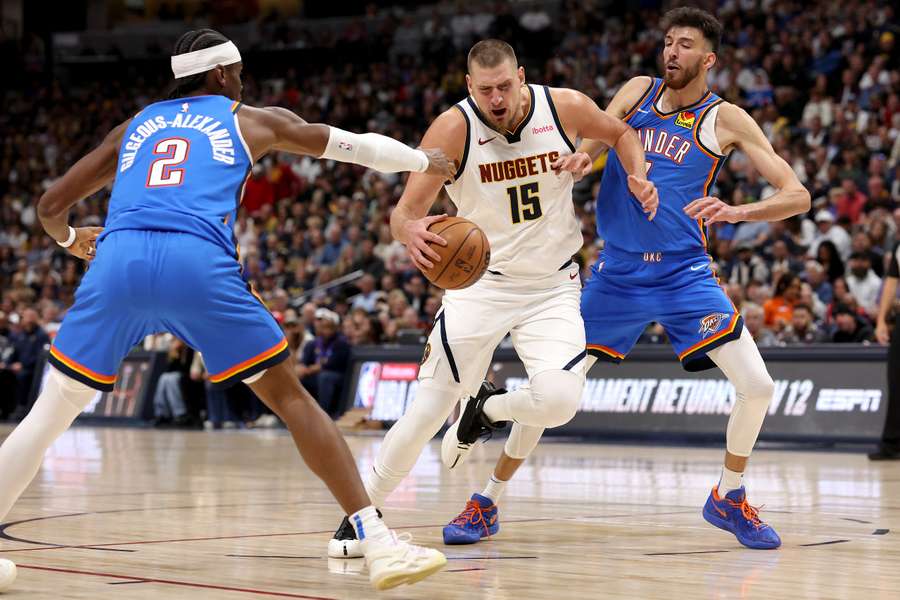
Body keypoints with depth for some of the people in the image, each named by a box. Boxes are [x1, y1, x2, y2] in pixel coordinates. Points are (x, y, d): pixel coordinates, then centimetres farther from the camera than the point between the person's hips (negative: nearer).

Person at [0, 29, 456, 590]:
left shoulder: (136, 126, 32)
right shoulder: (253, 120, 27)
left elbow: (51, 206, 34)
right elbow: (355, 145, 37)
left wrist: (71, 239, 57)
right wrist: (425, 161, 55)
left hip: (119, 260, 2)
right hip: (199, 264, -2)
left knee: (52, 412, 15)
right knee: (291, 398, 8)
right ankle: (379, 542, 1)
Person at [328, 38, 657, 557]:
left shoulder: (565, 108, -12)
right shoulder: (453, 129, -18)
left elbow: (622, 134, 10)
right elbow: (406, 210, -22)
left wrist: (637, 177, -9)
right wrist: (411, 231, -46)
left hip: (553, 286, 2)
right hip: (482, 281, -1)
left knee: (559, 401, -20)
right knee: (429, 411, -10)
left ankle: (487, 409, 15)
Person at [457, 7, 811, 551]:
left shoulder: (725, 120, -3)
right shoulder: (638, 93, 5)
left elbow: (798, 196, -8)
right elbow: (588, 147, 3)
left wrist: (735, 212, -27)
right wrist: (578, 159, -24)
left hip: (684, 273, -1)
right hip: (619, 271, 1)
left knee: (758, 386, -12)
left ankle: (728, 498, 12)